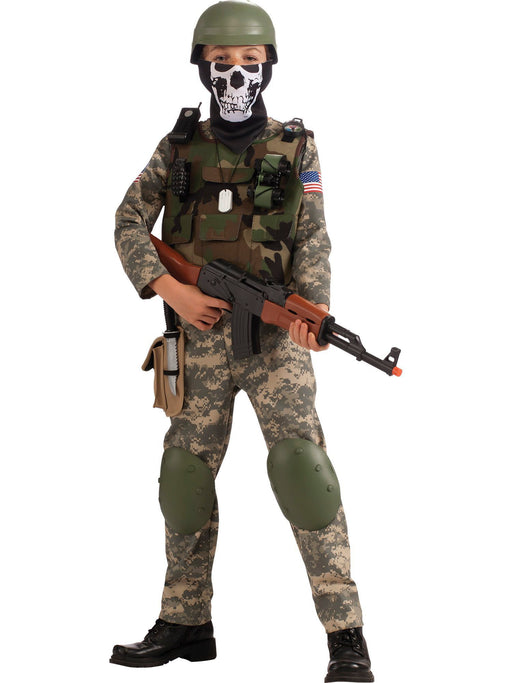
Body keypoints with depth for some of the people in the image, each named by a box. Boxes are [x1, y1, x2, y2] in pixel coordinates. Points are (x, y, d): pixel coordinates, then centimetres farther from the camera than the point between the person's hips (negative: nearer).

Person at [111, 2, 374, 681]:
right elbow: (130, 225, 5)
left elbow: (313, 240, -3)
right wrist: (170, 289, -11)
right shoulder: (179, 148, 6)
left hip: (275, 335, -3)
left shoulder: (295, 148, 3)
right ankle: (185, 624, 21)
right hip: (203, 332, 3)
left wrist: (311, 310, -21)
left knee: (301, 464, -15)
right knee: (187, 474, 7)